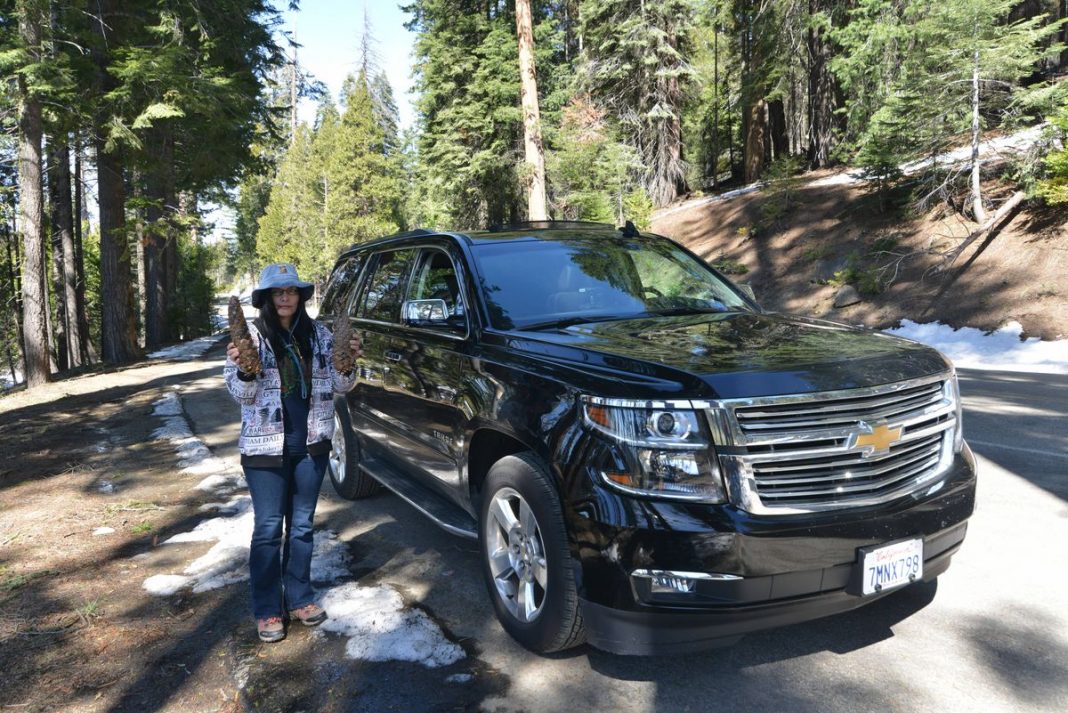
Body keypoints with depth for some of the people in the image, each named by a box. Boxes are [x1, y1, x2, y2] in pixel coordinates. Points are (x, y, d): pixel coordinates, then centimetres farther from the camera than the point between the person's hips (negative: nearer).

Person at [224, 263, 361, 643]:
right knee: (268, 529, 5)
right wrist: (243, 370, -27)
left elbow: (339, 384, 5)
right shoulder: (251, 336, -6)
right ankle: (267, 611, 18)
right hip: (266, 447, -3)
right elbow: (243, 395, -6)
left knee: (302, 526, 15)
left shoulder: (318, 333, 2)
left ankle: (299, 598, 29)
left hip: (311, 444, 3)